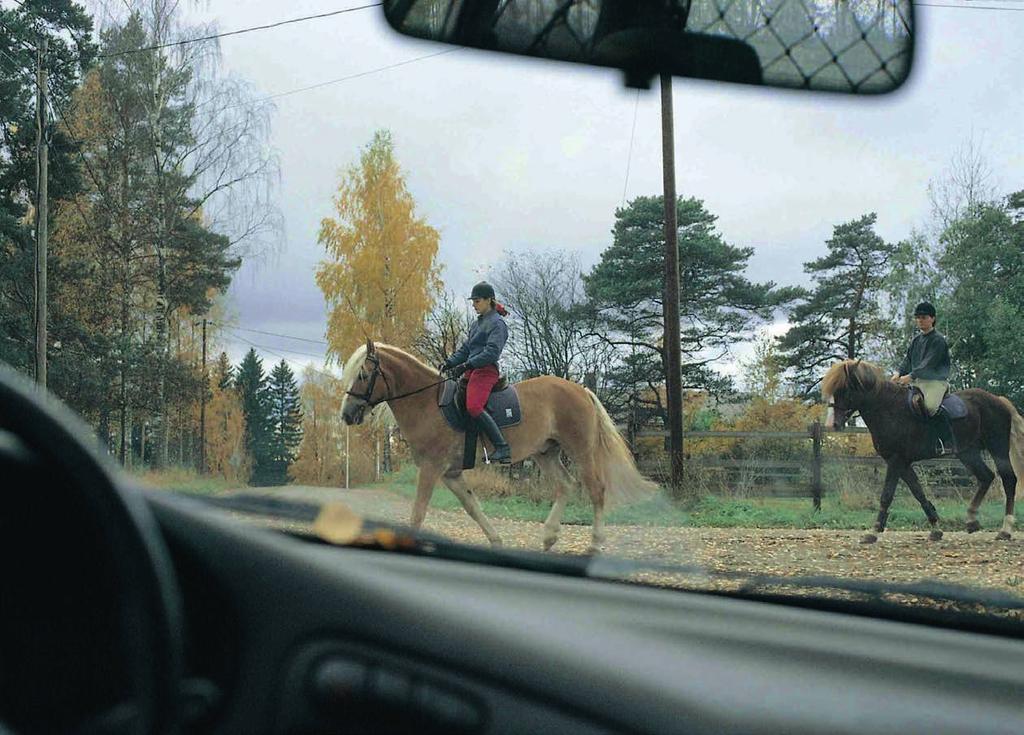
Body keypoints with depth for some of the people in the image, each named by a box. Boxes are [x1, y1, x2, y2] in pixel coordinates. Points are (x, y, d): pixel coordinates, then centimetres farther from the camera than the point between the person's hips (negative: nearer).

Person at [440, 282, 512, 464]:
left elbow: (491, 353, -19)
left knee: (473, 407, -29)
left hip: (485, 371, -10)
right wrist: (450, 362, 6)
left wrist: (467, 365, -25)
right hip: (473, 371, 10)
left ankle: (502, 448, -28)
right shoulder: (478, 323, 22)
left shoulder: (496, 323, -7)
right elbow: (466, 348, 22)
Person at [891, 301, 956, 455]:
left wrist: (910, 376, -24)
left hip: (936, 380, -9)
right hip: (917, 382, 9)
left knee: (931, 406, -32)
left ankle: (949, 443, -27)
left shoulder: (938, 340, -5)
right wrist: (899, 373, -6)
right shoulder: (916, 340, 20)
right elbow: (908, 359, 14)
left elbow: (929, 363, -15)